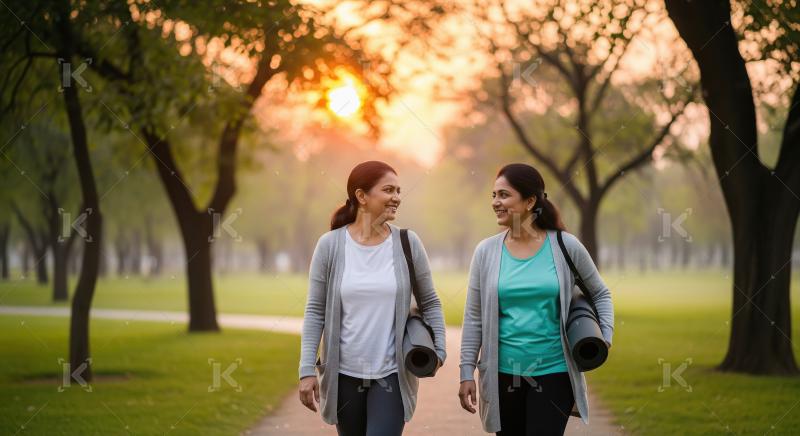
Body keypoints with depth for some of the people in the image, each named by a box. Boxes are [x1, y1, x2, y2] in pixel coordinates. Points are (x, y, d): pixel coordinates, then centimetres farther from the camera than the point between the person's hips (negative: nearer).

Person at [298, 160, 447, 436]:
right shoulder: (330, 245, -4)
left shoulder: (408, 244, -2)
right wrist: (307, 370, -6)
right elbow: (315, 311, -1)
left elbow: (430, 303, 7)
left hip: (392, 374, 0)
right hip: (343, 374, 1)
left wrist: (438, 349, -5)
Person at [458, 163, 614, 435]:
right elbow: (474, 318, 3)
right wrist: (467, 372, 0)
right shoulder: (486, 251, 0)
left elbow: (600, 294, 10)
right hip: (503, 372, 2)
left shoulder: (565, 246, -4)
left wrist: (605, 336, -5)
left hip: (554, 372, -2)